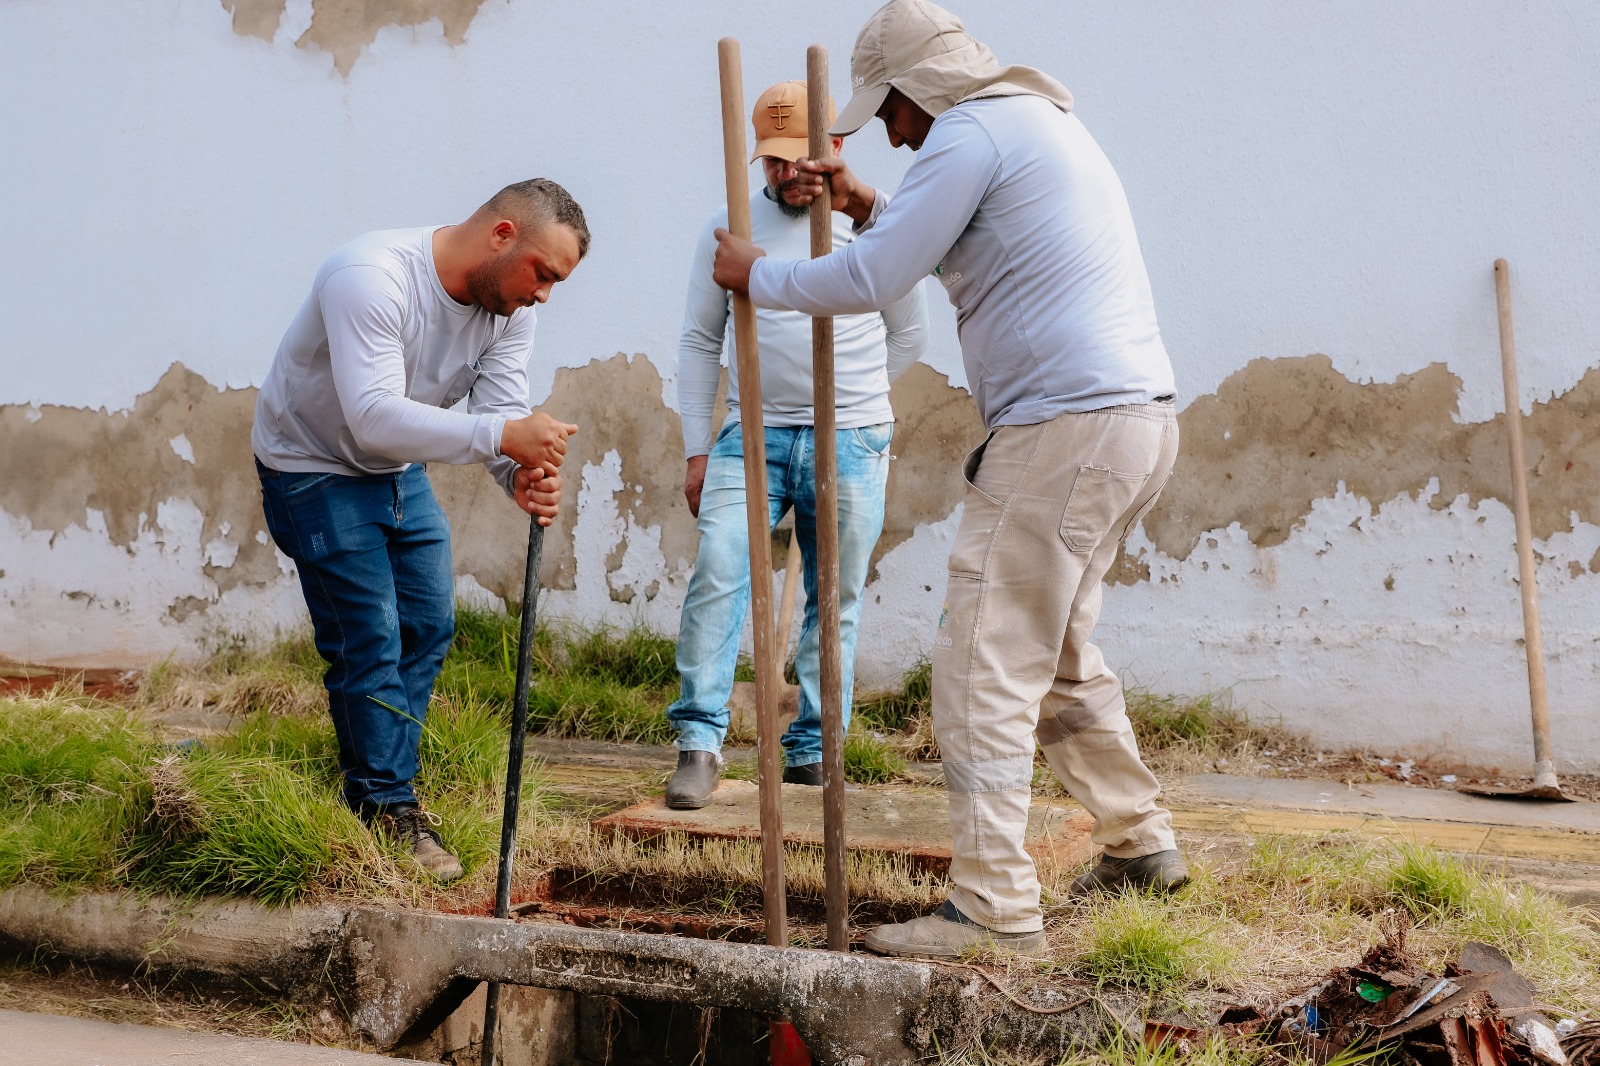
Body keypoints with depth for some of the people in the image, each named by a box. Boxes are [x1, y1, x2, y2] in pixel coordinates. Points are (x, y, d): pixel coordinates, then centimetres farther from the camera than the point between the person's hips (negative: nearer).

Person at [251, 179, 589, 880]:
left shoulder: (510, 307, -11)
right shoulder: (372, 277, -35)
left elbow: (502, 414, -17)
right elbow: (374, 416, -45)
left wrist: (524, 477, -40)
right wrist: (502, 435, -53)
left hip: (399, 471, 8)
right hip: (314, 468, -8)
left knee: (429, 627, 11)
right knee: (369, 643, -10)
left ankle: (374, 786, 24)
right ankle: (389, 811, 1)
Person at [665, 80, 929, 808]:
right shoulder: (728, 227, 7)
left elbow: (909, 335, 16)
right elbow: (699, 341, 9)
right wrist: (696, 449, 4)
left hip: (850, 445, 0)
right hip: (751, 437, 0)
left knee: (836, 600, 4)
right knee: (717, 571, -18)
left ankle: (812, 754, 13)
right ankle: (700, 742, -15)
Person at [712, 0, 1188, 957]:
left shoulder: (970, 133, -9)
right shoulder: (1043, 121, 23)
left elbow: (871, 280, -11)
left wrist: (758, 275, 4)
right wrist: (868, 205, 30)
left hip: (1066, 429, -10)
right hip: (1137, 417, 11)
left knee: (987, 664, -8)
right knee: (1058, 653, 23)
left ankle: (996, 907, -7)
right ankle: (1140, 846, 32)